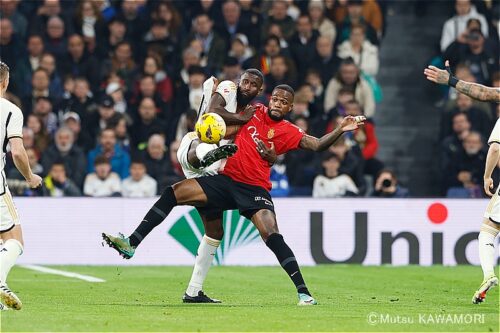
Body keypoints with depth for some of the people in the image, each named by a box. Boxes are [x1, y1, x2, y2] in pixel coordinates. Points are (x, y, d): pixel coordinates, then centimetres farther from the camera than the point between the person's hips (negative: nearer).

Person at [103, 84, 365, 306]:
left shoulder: (288, 132, -1)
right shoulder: (254, 111, 9)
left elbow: (317, 145, -12)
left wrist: (341, 129, -24)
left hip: (254, 188, -4)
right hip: (225, 180, 4)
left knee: (272, 235, -23)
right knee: (174, 192, -7)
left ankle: (303, 292, -18)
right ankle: (131, 244, -6)